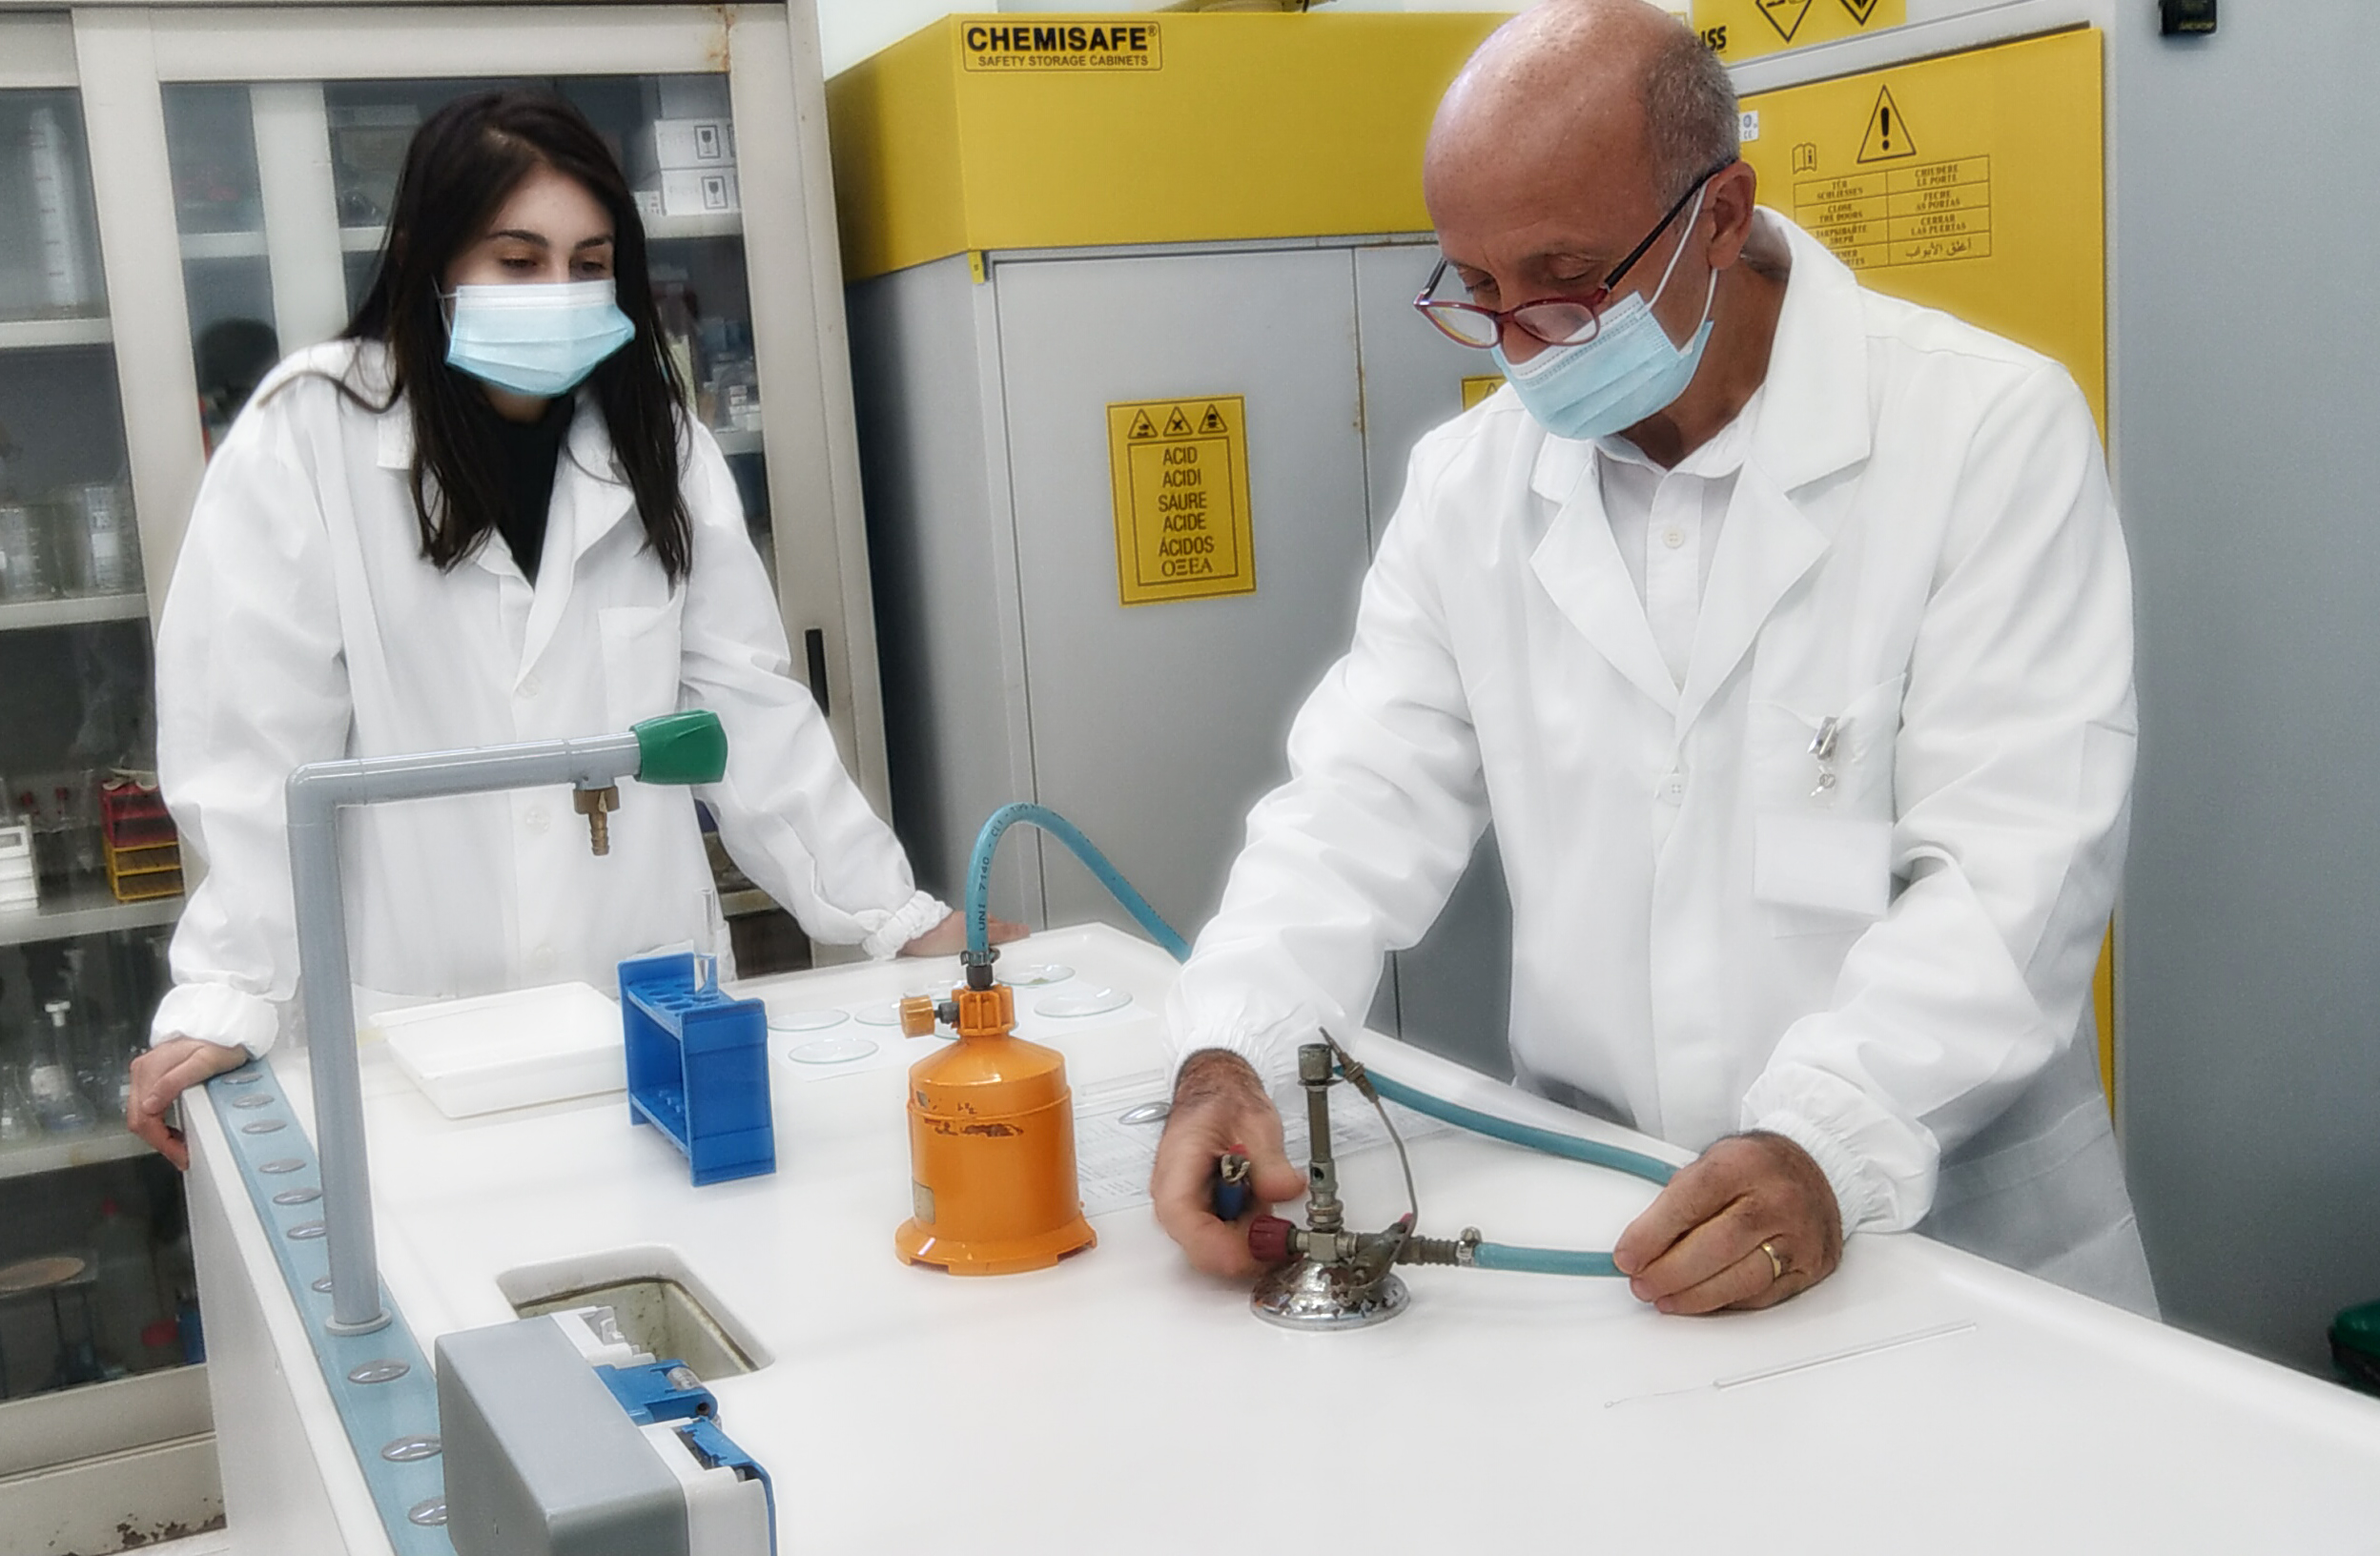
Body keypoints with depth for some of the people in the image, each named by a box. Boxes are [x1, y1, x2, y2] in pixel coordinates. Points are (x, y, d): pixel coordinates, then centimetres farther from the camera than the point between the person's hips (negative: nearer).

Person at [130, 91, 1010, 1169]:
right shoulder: (309, 437, -7)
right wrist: (228, 1000, -15)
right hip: (411, 1030, -3)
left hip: (653, 1007, 3)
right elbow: (253, 743, -9)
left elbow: (747, 710, 4)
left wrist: (899, 918, 0)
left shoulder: (656, 439, 4)